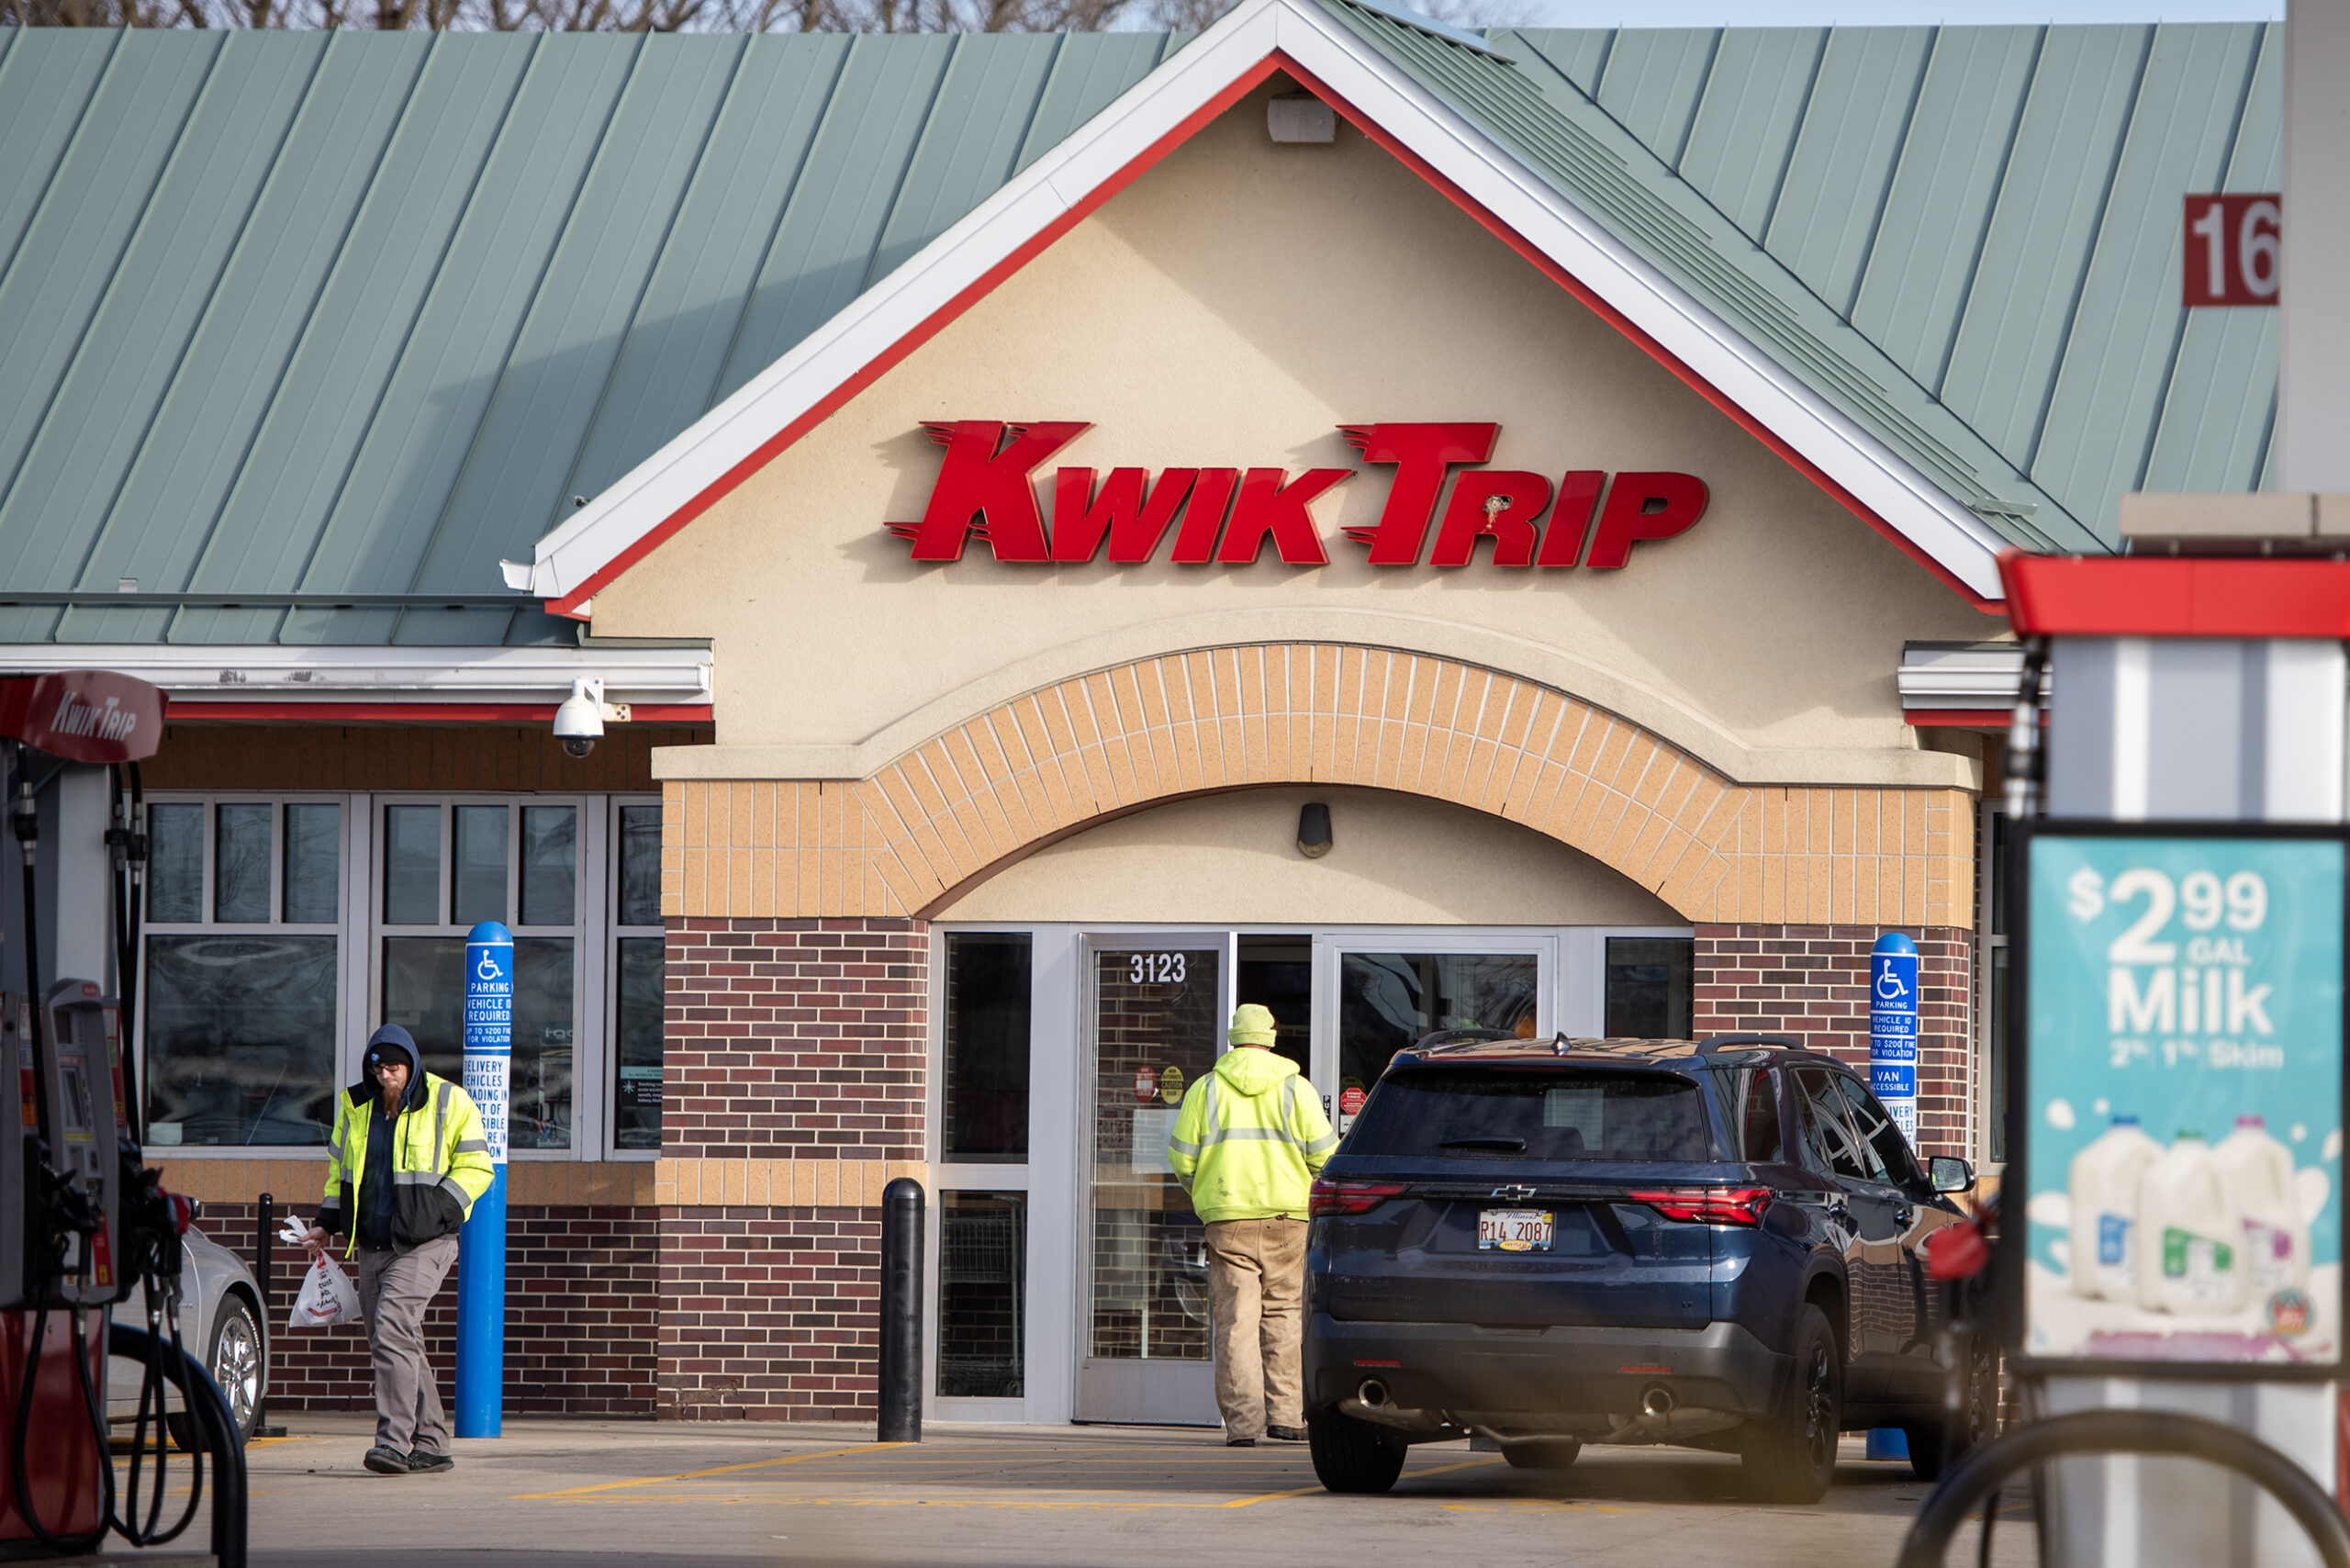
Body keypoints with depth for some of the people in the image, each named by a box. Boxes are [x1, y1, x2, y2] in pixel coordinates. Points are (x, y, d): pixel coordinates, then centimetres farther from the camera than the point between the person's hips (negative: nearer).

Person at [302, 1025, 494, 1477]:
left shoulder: (449, 1104, -3)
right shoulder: (355, 1107, 12)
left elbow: (476, 1167, -1)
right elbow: (340, 1167, 25)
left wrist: (440, 1208, -15)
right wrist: (328, 1222, 14)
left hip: (424, 1243, -6)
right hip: (372, 1247, 6)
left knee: (392, 1329, -21)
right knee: (395, 1345, 7)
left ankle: (395, 1442, -25)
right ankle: (430, 1444, 16)